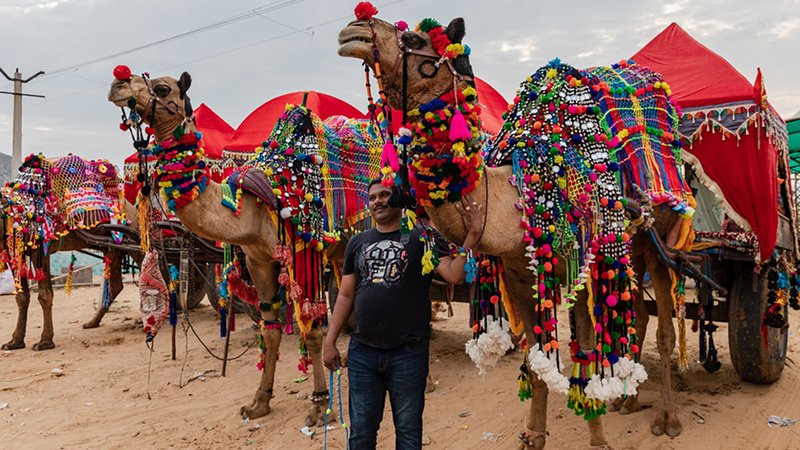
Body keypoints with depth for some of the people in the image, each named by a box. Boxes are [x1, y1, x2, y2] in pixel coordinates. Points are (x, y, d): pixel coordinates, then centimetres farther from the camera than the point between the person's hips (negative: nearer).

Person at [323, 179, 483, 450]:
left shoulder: (422, 237, -2)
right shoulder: (357, 243, 10)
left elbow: (455, 275, -15)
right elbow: (346, 295, 11)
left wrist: (472, 235, -26)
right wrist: (330, 342, 7)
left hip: (408, 353, -3)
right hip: (361, 352, 3)